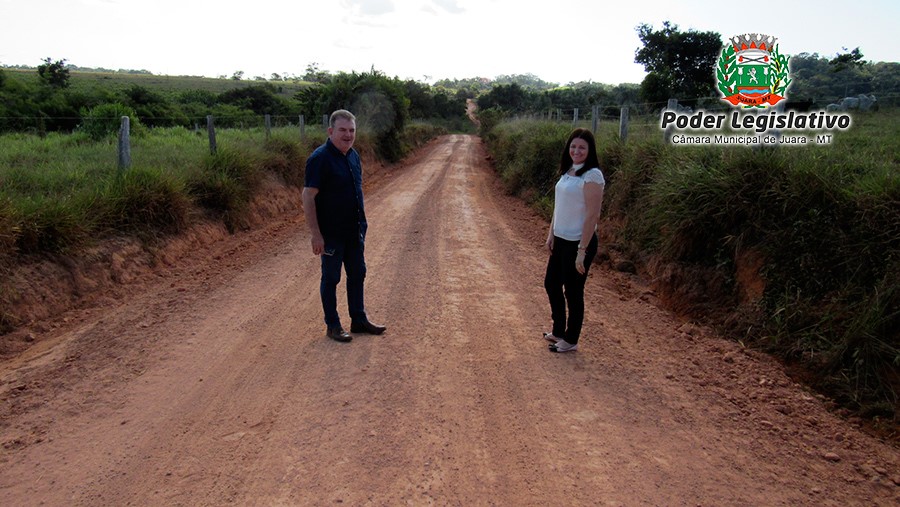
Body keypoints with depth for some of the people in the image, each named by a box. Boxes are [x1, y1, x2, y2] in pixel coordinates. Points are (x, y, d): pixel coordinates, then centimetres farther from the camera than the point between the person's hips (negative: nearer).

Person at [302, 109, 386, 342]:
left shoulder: (353, 156, 7)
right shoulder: (320, 158, -16)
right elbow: (308, 197, -18)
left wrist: (362, 223, 16)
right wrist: (315, 234, -21)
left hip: (354, 231, 8)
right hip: (331, 233, -7)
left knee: (357, 274, 15)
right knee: (331, 277, 5)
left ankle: (359, 319, 28)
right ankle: (332, 325, 18)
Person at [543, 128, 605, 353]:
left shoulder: (592, 175, -17)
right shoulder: (567, 171, 8)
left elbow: (593, 215, -20)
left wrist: (582, 251, -20)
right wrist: (551, 234, 11)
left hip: (578, 242, -9)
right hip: (561, 240, 9)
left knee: (573, 292, 4)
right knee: (551, 284, 18)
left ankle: (570, 341, 22)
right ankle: (558, 331, 36)